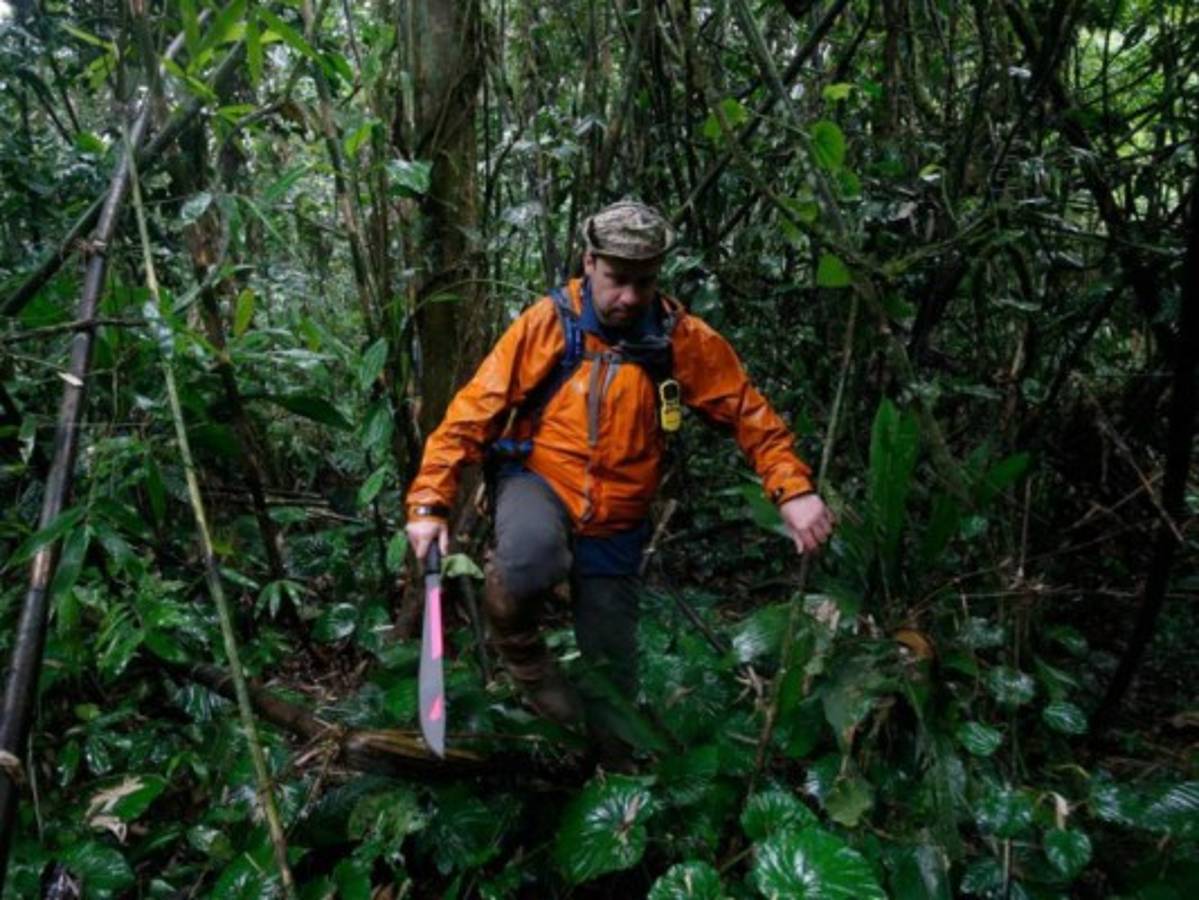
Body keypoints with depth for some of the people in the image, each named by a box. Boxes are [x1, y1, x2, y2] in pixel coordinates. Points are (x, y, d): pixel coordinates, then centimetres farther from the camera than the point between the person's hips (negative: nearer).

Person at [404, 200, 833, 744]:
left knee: (612, 677, 8)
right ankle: (516, 641, -3)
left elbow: (749, 413, -3)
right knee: (533, 558, -38)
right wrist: (430, 503, -18)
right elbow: (473, 412, -12)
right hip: (537, 484, -1)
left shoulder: (683, 339, -10)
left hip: (615, 524, 2)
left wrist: (792, 490, -18)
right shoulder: (547, 323, -13)